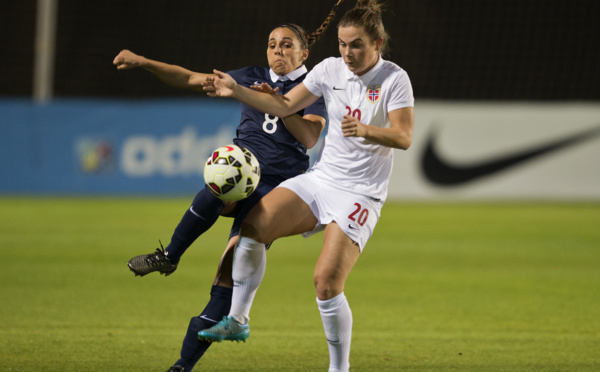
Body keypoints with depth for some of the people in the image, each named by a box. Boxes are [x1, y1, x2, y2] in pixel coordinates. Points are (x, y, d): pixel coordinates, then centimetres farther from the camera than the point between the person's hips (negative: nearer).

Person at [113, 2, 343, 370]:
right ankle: (168, 257, -17)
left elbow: (310, 137, -10)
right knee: (216, 193, -39)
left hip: (275, 190, -2)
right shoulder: (253, 78, 14)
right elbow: (191, 78, 15)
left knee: (231, 274, -11)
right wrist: (143, 62, 7)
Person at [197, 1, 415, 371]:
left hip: (360, 196, -5)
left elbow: (404, 137, -17)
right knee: (253, 224, -17)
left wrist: (364, 130, -34)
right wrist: (236, 90, 3)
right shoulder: (331, 69, 4)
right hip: (319, 179, 5)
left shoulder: (394, 79, -9)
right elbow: (285, 106, 12)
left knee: (327, 282, -17)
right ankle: (238, 320, -5)